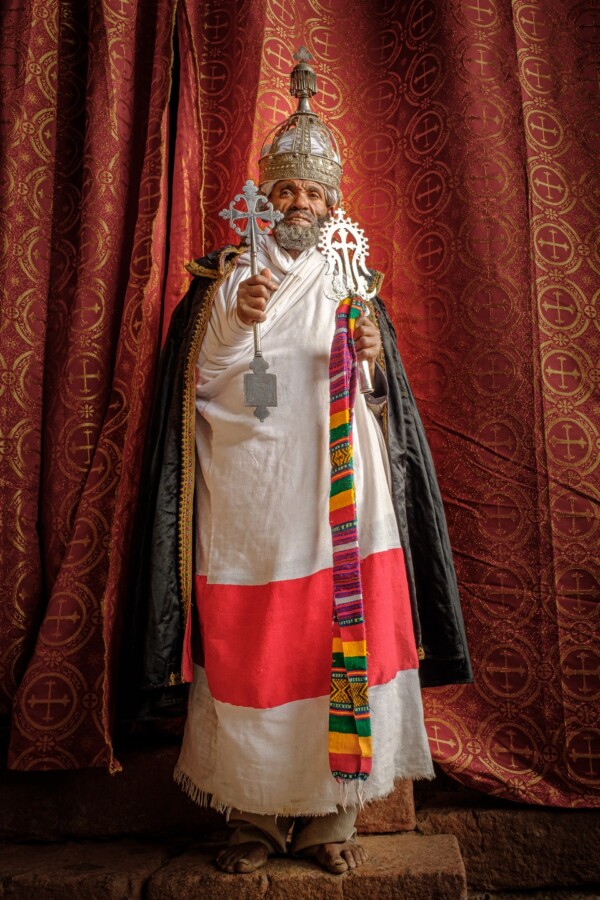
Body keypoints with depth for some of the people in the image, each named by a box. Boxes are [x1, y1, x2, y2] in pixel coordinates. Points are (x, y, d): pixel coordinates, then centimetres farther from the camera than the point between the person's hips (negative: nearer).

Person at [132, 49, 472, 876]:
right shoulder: (228, 275, 9)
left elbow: (379, 399, 12)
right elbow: (200, 387, 3)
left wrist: (372, 360, -9)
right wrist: (238, 323, -13)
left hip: (337, 494, 2)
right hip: (249, 496, -1)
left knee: (341, 642, 1)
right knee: (250, 649, 1)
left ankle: (331, 814, 19)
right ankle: (257, 812, 20)